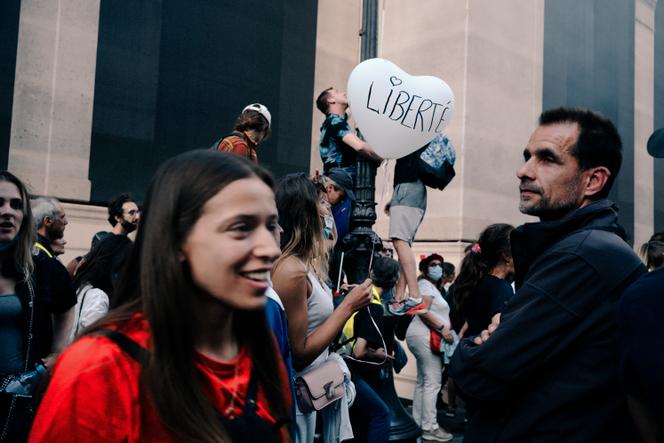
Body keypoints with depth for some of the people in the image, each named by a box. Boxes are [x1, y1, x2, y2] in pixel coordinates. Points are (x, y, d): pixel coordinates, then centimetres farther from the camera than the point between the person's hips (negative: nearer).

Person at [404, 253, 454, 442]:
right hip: (425, 336, -11)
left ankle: (418, 423, 17)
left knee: (423, 381, 12)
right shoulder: (425, 284, -7)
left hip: (427, 336, 11)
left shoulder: (432, 287, 25)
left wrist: (444, 329, 15)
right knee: (432, 382, -11)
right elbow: (423, 312, -19)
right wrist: (443, 329, -21)